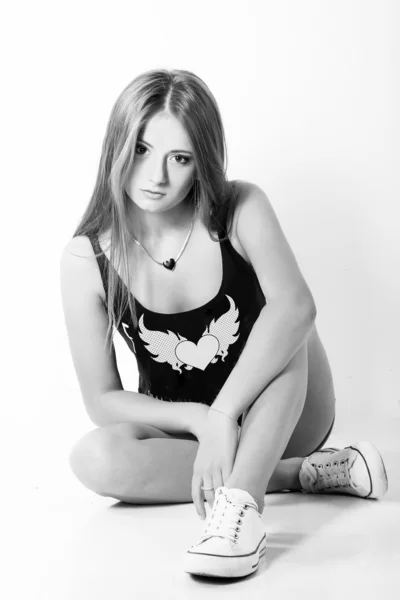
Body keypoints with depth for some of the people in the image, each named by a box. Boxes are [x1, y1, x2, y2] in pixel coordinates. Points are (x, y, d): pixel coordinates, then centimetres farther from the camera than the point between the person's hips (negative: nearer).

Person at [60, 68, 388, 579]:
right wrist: (200, 419, -27)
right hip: (179, 426, 1)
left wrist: (224, 415, -44)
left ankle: (240, 503, -41)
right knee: (94, 458, -30)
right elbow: (102, 400, -12)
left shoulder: (241, 209, -16)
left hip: (278, 417, 0)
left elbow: (296, 306, -34)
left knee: (284, 327, -29)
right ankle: (305, 472, -22)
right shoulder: (87, 258, -14)